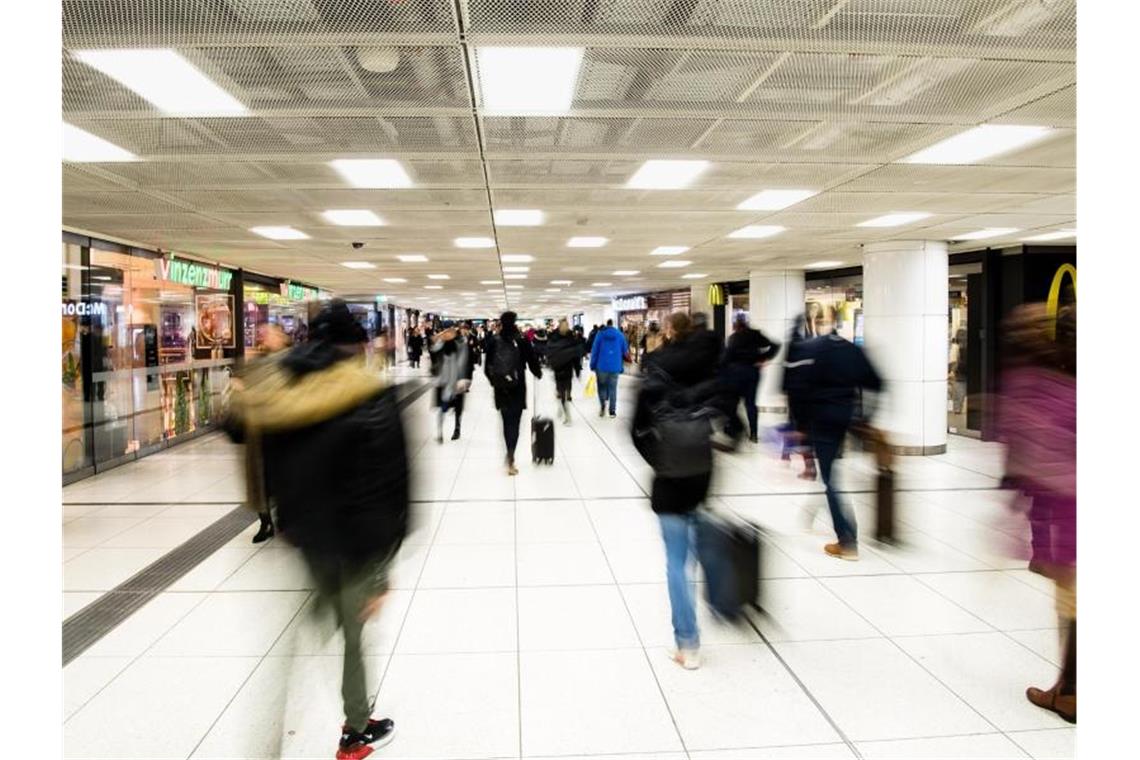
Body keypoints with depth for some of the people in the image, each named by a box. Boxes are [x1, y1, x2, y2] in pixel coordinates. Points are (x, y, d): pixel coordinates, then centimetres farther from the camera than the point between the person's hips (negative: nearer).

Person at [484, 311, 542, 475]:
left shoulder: (493, 342, 0)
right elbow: (532, 361, -2)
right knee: (514, 423, -1)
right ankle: (510, 458, -13)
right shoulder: (523, 341, -7)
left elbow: (487, 366, 4)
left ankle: (510, 456, 22)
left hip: (500, 387, 3)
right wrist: (538, 373, 19)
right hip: (518, 387, -2)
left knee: (506, 421, 15)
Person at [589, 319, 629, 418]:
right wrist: (621, 366, 17)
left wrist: (592, 365, 4)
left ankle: (602, 405, -6)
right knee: (613, 388, 9)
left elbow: (595, 350, -3)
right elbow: (625, 351, 7)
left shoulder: (600, 333, -1)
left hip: (602, 365, -1)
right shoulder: (620, 334, 4)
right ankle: (612, 411, 8)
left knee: (602, 386, 14)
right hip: (615, 366, 1)